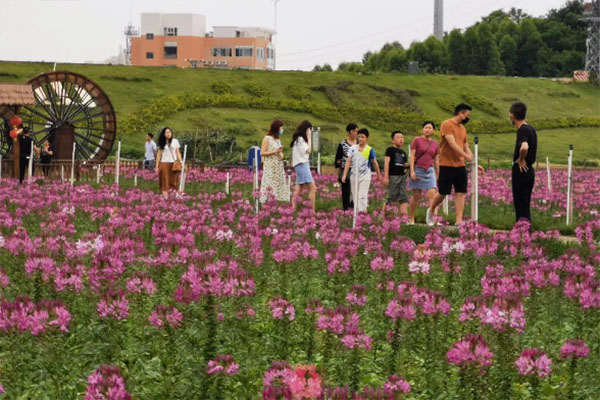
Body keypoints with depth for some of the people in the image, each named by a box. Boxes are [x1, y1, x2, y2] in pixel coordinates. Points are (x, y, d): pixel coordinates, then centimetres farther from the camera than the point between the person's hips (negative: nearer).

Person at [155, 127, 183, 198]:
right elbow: (159, 154, 7)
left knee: (173, 181, -3)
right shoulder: (162, 143, 6)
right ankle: (165, 196, -5)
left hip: (173, 164, 0)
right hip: (164, 163, 0)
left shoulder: (175, 141, 7)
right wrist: (157, 166, 3)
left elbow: (178, 153, 8)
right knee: (165, 181, -4)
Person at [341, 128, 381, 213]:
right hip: (354, 176, 3)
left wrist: (378, 174, 15)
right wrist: (344, 175, 0)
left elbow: (374, 163, 7)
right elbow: (348, 162, 5)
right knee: (356, 196, 9)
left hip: (365, 176, -3)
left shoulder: (369, 150, -3)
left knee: (362, 196, -13)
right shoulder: (353, 148, 3)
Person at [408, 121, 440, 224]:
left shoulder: (435, 144, 11)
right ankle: (411, 219, 14)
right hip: (418, 169, -3)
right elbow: (412, 156, -4)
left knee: (432, 194, -12)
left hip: (430, 170, 3)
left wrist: (438, 175, 16)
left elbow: (436, 160, 16)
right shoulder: (417, 140, 0)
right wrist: (412, 171, -13)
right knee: (416, 196, 2)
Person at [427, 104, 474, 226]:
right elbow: (452, 144, -19)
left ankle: (459, 221, -4)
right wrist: (466, 155, -23)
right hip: (447, 165, -6)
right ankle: (430, 211, 27)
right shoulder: (447, 125, -9)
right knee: (442, 193, 1)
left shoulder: (463, 128, 15)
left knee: (461, 193, -2)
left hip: (460, 166, 6)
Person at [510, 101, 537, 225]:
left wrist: (521, 159, -21)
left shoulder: (522, 130, -18)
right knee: (525, 206, 14)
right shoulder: (531, 129, 11)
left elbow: (524, 147, -38)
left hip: (521, 171, -9)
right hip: (529, 171, 9)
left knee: (521, 206, -4)